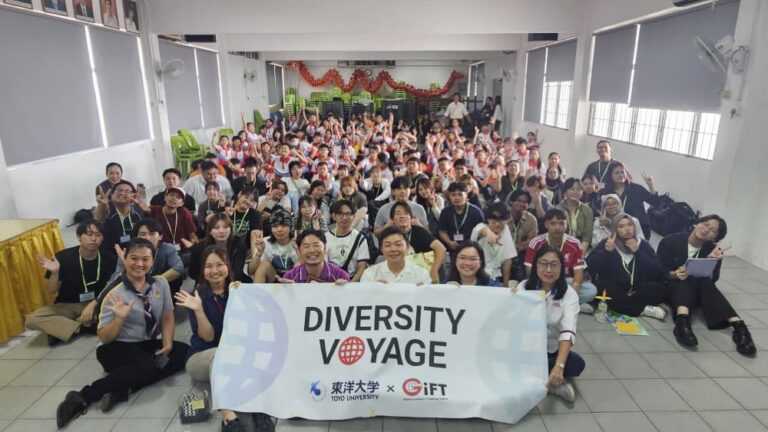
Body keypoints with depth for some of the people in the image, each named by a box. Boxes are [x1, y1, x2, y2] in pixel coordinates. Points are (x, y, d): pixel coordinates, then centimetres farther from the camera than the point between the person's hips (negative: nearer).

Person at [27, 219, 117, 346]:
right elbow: (51, 291, -6)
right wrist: (55, 273, -24)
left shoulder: (108, 259, -11)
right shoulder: (63, 257, -13)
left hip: (97, 304, 0)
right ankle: (85, 327, -21)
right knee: (32, 319, -24)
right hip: (67, 306, 0)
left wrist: (93, 304, -24)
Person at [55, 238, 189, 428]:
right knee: (147, 366, -35)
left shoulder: (160, 284, -2)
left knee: (185, 353, -19)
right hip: (117, 348, -6)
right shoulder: (114, 293, -15)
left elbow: (168, 317, 5)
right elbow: (104, 338, -11)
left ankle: (122, 390, -21)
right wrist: (120, 318, -30)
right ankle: (82, 397, -20)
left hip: (148, 344, 6)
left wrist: (167, 343, -12)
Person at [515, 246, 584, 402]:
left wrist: (559, 366, -38)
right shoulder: (524, 287, -4)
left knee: (577, 364, -29)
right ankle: (554, 384, -15)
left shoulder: (569, 294, -10)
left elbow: (568, 332, -23)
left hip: (552, 350, -1)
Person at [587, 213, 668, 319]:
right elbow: (591, 266, -8)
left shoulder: (643, 245, 10)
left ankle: (619, 305, -28)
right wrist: (606, 251, -19)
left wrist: (638, 252, -10)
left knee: (660, 289, -24)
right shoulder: (606, 243, 5)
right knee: (601, 286, -34)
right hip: (613, 290, -2)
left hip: (636, 290, 2)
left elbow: (658, 272, -4)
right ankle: (643, 309, -27)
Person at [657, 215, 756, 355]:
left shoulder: (713, 251, -1)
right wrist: (674, 274, -29)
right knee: (687, 280, -33)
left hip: (697, 293, 3)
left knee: (705, 281, -30)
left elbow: (712, 280, -11)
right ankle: (682, 321, -59)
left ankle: (738, 326, -45)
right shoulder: (670, 241, -9)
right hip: (672, 288, -2)